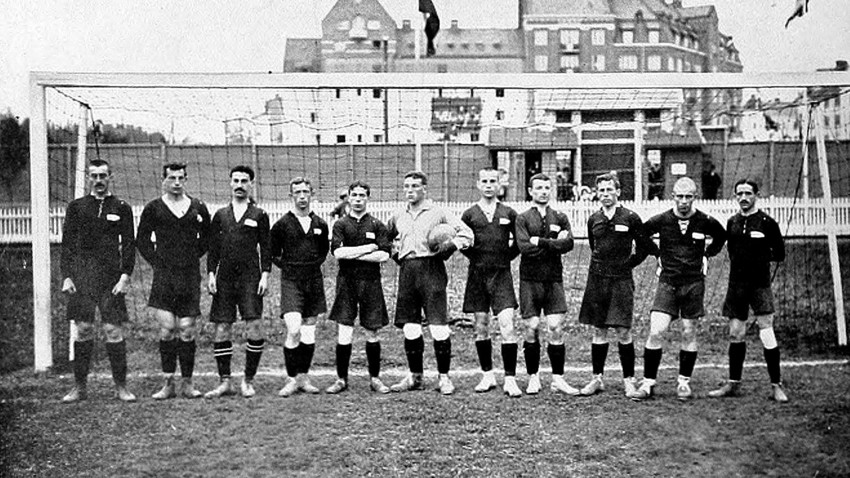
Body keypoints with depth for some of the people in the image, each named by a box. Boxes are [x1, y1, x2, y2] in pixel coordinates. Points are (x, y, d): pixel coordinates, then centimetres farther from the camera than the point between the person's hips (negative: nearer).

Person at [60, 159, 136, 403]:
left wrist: (125, 276, -5)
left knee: (114, 330, -2)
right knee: (83, 330, 2)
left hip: (111, 276, -1)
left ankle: (121, 386, 8)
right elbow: (67, 243, 8)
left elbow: (129, 245, 5)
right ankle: (79, 387, 12)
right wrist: (66, 276, -1)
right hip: (82, 275, 1)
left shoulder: (122, 209, 7)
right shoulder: (76, 207, 10)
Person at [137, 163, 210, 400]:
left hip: (190, 275, 1)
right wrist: (156, 262, 3)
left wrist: (193, 257, 10)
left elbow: (207, 238, 19)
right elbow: (141, 240, 11)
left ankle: (187, 384, 12)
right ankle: (168, 384, 3)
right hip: (163, 275, -1)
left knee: (187, 331, 3)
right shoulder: (153, 208, 4)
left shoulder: (198, 207, 8)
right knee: (167, 329, -7)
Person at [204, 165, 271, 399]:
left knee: (254, 326, -10)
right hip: (224, 279, 3)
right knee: (222, 329, 2)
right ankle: (224, 382, 10)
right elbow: (213, 248, 14)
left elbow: (265, 248, 5)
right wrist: (211, 273, 4)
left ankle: (248, 380, 4)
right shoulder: (220, 215, 13)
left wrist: (265, 274, -4)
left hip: (250, 277, -3)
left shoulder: (259, 215, 7)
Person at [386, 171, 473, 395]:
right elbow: (387, 238, 32)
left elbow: (466, 234, 0)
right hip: (407, 272, 4)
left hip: (431, 270, -4)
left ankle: (444, 377, 4)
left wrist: (448, 247, -14)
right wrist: (395, 252, 15)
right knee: (410, 328, 6)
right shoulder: (398, 216, 15)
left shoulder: (438, 212, 1)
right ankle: (415, 376, 19)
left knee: (439, 328, -6)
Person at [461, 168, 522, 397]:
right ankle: (487, 375, 21)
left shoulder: (509, 214, 5)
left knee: (507, 326, -10)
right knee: (481, 327, 8)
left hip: (501, 275, -1)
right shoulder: (469, 214, 5)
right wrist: (475, 256, 1)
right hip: (477, 275, 1)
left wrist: (506, 256, 5)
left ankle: (510, 380, -4)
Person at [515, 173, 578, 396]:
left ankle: (558, 379, 6)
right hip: (530, 279, -1)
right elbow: (524, 247, -12)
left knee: (556, 328, -3)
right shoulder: (522, 218, 3)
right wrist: (553, 244, -9)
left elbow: (568, 244, -6)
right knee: (531, 329, 1)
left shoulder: (560, 217, 10)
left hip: (554, 279, 2)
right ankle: (533, 378, 14)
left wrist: (541, 242, -12)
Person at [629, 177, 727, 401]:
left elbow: (721, 237, 18)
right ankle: (648, 383, -1)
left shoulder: (705, 222, -3)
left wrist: (707, 255, 9)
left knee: (689, 334, 5)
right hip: (668, 281, 0)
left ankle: (684, 382, 19)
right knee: (656, 332, -9)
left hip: (694, 283, 1)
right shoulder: (661, 220, -4)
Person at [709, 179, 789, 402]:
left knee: (767, 334, -9)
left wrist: (760, 256, -3)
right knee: (735, 334, 8)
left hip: (760, 285, -4)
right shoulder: (732, 222, 9)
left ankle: (777, 385, 1)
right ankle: (733, 383, 19)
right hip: (736, 284, 4)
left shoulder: (767, 222, -3)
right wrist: (739, 262, 6)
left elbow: (779, 254, 2)